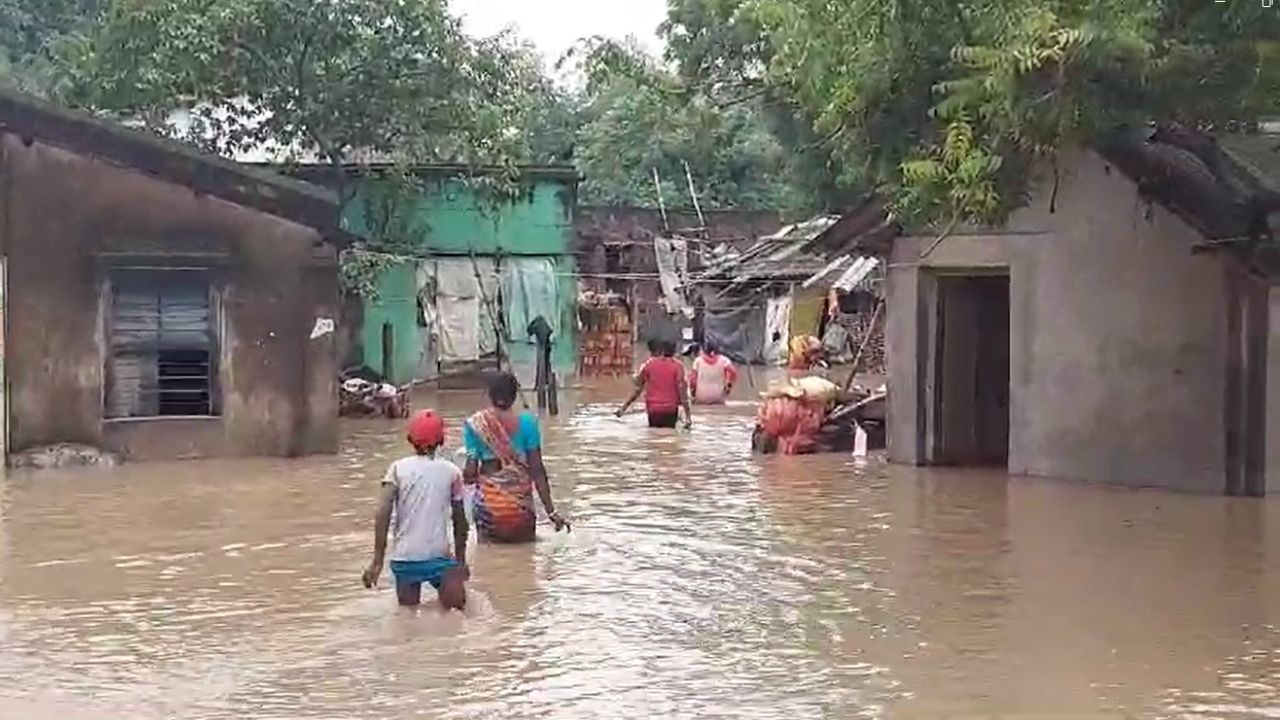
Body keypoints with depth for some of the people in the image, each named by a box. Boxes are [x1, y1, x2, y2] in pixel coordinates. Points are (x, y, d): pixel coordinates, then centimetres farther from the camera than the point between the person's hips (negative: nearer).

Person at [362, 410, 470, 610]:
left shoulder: (398, 469, 2)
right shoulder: (451, 471, 3)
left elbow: (382, 514, -8)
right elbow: (460, 521, 8)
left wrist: (377, 560, -7)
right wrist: (461, 559, 21)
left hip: (405, 557, 1)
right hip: (439, 556, -1)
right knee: (456, 605, 7)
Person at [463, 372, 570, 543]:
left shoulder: (475, 424, -4)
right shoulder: (527, 423, -5)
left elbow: (470, 472, -6)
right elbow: (537, 470, -6)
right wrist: (551, 511, -2)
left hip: (488, 502, 1)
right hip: (520, 503, -1)